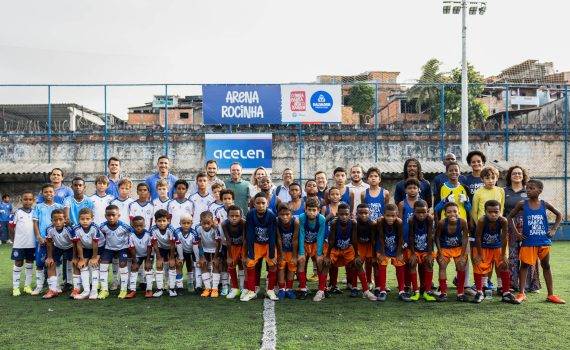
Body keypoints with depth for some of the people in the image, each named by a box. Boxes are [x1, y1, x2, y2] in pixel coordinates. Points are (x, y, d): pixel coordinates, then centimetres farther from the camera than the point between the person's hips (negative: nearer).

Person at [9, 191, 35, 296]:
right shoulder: (17, 212, -4)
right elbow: (11, 227, 0)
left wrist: (38, 237, 1)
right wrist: (14, 239, 0)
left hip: (32, 244, 3)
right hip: (19, 244, -2)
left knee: (30, 264, 10)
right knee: (18, 264, 4)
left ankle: (27, 285, 21)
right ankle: (15, 287, 12)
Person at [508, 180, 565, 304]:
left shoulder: (544, 204, -2)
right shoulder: (522, 204, -6)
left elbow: (559, 215, 12)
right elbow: (510, 217, 4)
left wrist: (554, 229, 3)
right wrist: (516, 232, -3)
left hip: (544, 241, 2)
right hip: (528, 241, -2)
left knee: (546, 266, 11)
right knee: (524, 265, 2)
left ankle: (551, 294, 19)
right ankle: (521, 293, 10)